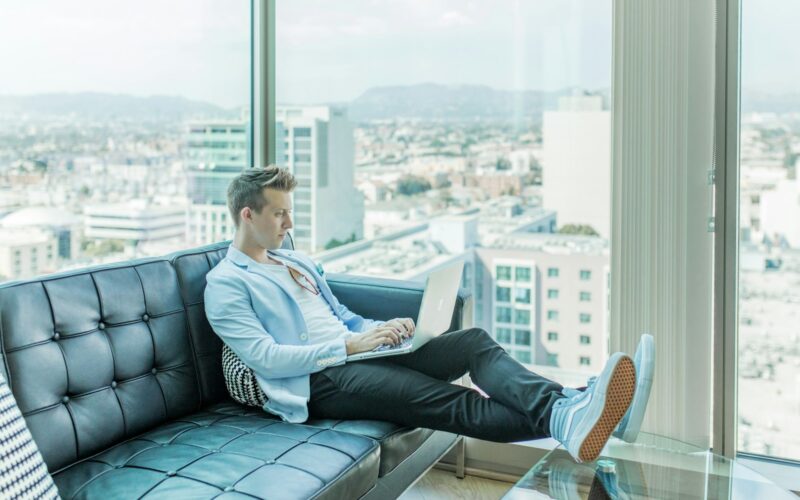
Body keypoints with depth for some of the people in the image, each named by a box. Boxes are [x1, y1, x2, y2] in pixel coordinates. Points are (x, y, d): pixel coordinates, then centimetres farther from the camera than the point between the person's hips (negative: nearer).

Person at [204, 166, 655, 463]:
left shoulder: (298, 263, 23)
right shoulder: (225, 284, -2)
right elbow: (267, 358, -13)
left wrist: (381, 328, 3)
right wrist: (349, 345, -16)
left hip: (355, 352, 7)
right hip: (317, 381, -7)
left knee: (475, 341, -16)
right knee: (444, 400, -29)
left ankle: (565, 407, -39)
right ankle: (558, 423, -46)